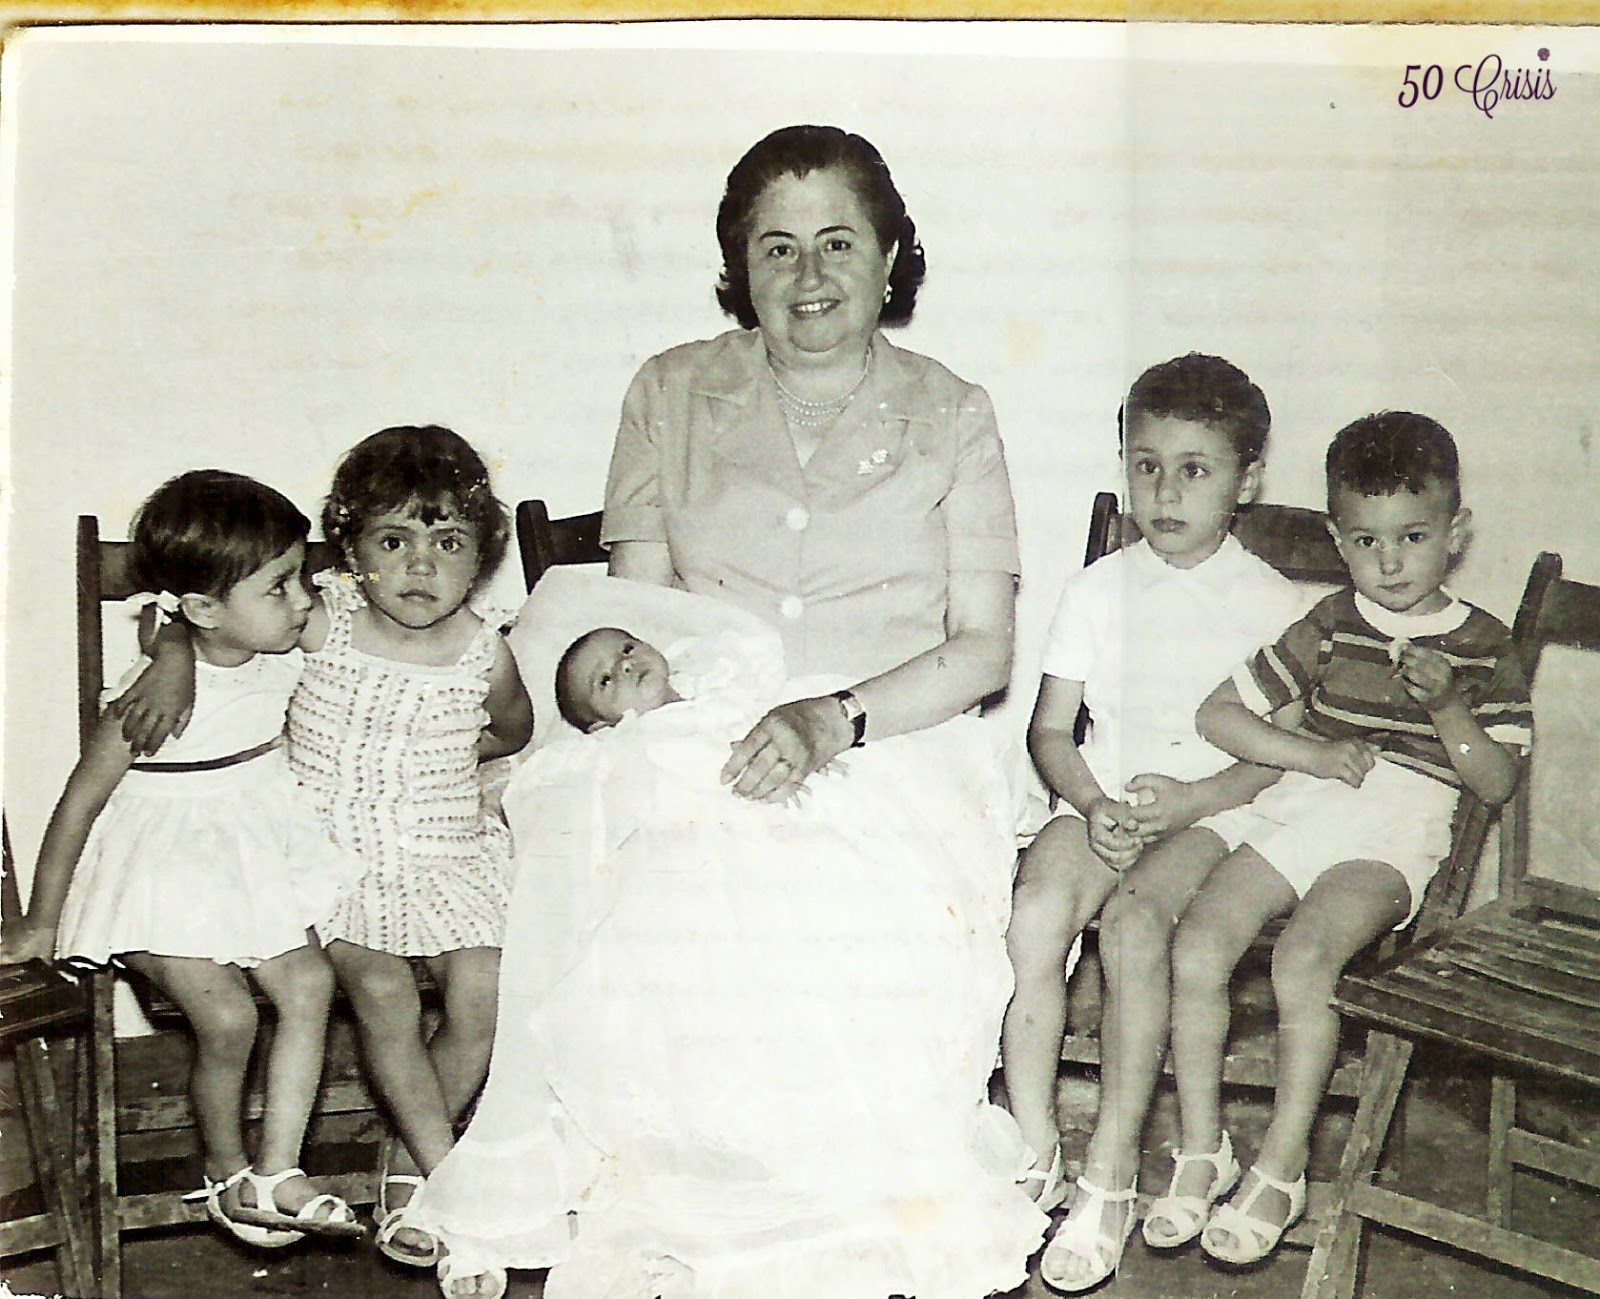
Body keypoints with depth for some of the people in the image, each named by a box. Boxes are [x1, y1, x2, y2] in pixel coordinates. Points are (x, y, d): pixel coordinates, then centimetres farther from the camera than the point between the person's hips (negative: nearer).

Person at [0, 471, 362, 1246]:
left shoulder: (285, 662, -6)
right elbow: (81, 801, -13)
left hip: (258, 861, 6)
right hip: (166, 870, -6)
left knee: (309, 983, -14)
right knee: (227, 1015, -19)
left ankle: (275, 1172, -5)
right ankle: (224, 1173, 8)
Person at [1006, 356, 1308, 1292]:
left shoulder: (1274, 602, 3)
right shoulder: (1100, 589, 10)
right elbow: (1051, 729, 8)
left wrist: (1194, 798, -17)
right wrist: (1093, 804, -12)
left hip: (1214, 811, -3)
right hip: (1100, 801, 3)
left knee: (1134, 921, -32)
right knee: (1033, 913, -28)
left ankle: (1113, 1171, -22)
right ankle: (1033, 1154, -17)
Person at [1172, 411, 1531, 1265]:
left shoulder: (1484, 647, 7)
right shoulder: (1329, 628, 11)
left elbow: (1498, 783, 3)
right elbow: (1218, 714, 10)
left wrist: (1445, 704, -13)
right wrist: (1318, 755, -3)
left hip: (1396, 835, -3)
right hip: (1297, 812, 3)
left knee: (1302, 961, -30)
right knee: (1196, 945, -19)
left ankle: (1282, 1166, -15)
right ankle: (1198, 1152, -7)